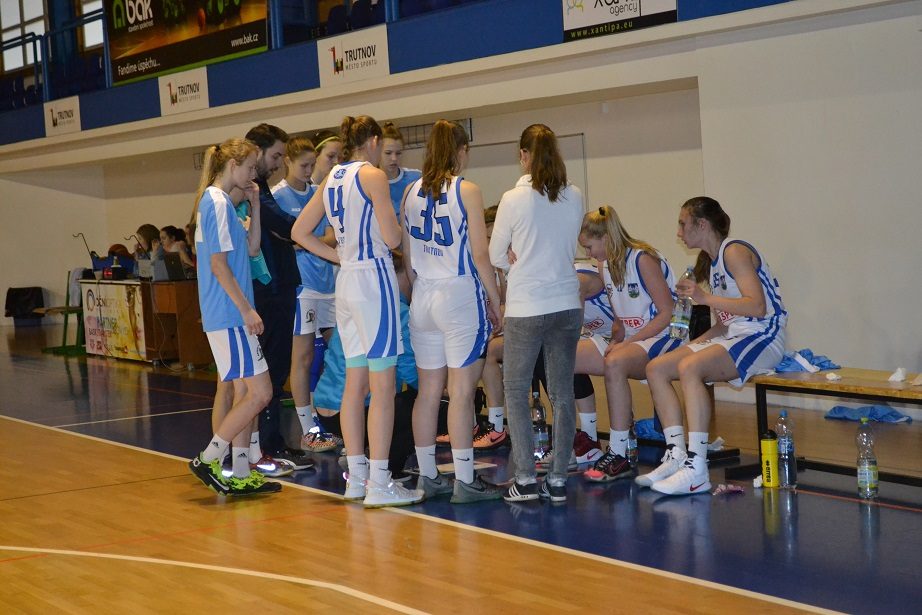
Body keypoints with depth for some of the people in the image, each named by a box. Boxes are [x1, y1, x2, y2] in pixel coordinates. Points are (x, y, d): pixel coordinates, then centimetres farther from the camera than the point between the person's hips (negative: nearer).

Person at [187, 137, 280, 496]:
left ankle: (240, 474, 15)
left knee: (245, 392, 11)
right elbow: (218, 264, -18)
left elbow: (251, 248, 20)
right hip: (228, 316, -10)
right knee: (259, 392, -9)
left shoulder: (218, 201, 16)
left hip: (231, 316, 10)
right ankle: (208, 460, -2)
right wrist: (246, 308, -17)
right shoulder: (217, 202, -13)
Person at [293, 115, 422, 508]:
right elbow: (391, 238, -14)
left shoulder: (332, 179, 13)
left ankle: (356, 478, 18)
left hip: (347, 280, 8)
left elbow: (300, 232, 17)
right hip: (374, 277, -8)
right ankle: (379, 485, -6)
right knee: (383, 388, -6)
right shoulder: (373, 176, -9)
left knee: (355, 384, 13)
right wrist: (398, 227, 7)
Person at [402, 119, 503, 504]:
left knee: (428, 390, 10)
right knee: (461, 392, -3)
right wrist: (495, 300, -2)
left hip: (423, 298, 6)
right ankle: (465, 482, 0)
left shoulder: (412, 192, 8)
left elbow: (406, 254, 11)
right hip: (460, 295, -6)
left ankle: (427, 476, 16)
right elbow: (480, 255, -10)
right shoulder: (466, 191, -8)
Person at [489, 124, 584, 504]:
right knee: (562, 392, 9)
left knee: (516, 391, 8)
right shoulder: (574, 198, 2)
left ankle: (526, 479, 3)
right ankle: (558, 480, 12)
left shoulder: (514, 199, -11)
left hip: (526, 308, -4)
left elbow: (496, 256, -3)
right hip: (567, 304, 4)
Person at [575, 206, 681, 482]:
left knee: (615, 362, -39)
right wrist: (615, 340, -5)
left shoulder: (643, 259, -13)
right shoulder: (605, 266, 11)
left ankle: (618, 455, -33)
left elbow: (668, 314, -16)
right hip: (626, 339, 8)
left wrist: (626, 343, -19)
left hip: (661, 336, -8)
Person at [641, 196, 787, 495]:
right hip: (732, 338, 10)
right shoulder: (712, 262, 19)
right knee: (656, 368, 0)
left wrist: (706, 298, -21)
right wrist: (694, 344, 5)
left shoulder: (734, 251, -9)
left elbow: (757, 307, -21)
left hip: (761, 338, -10)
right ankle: (676, 457, -5)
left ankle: (696, 470, -36)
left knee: (689, 367, -33)